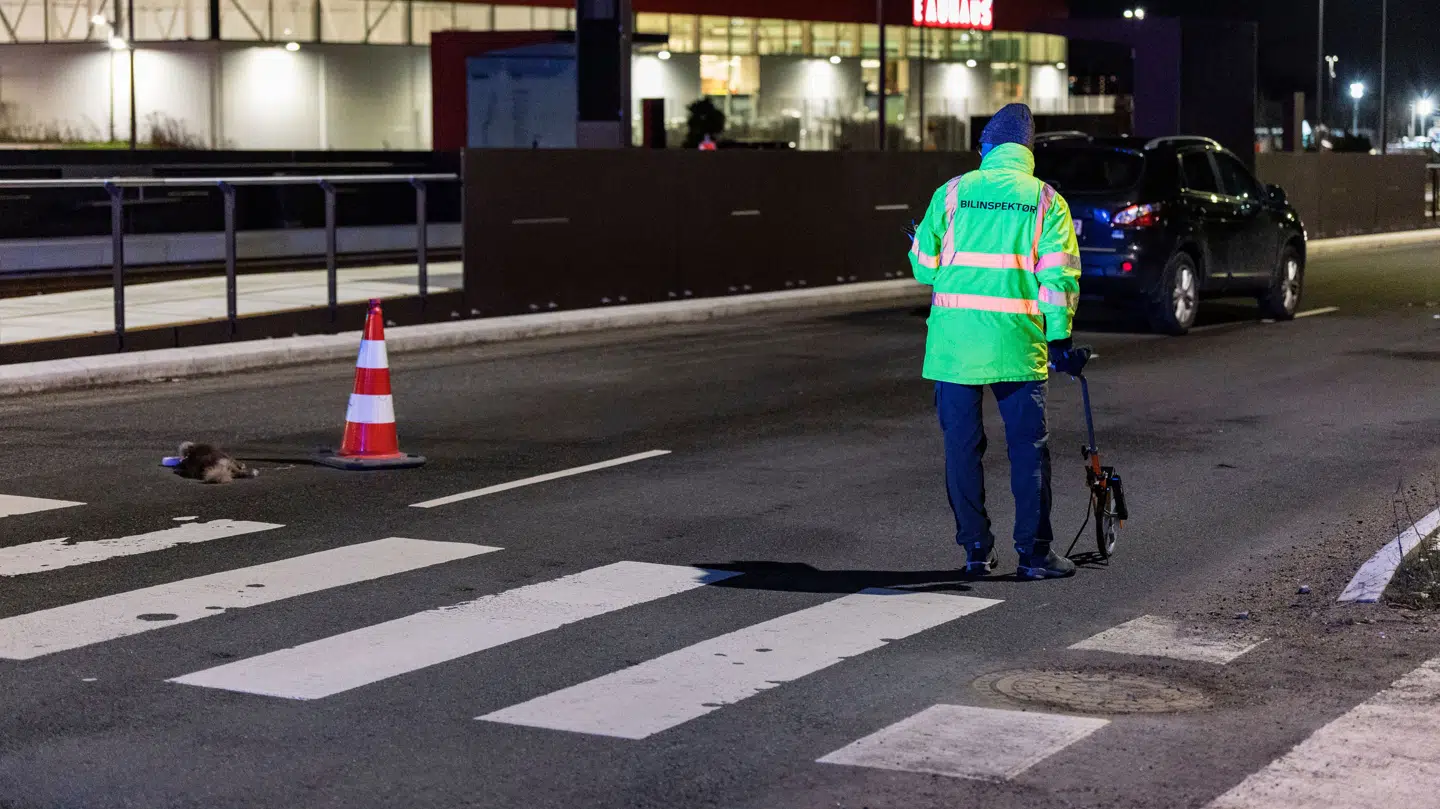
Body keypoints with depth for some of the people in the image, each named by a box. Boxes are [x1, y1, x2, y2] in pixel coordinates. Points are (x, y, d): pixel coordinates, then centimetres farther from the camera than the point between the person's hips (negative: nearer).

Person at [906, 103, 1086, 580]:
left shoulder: (953, 192, 5)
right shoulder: (1045, 200, 3)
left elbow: (923, 268, 8)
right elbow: (1059, 276, -4)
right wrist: (1059, 339, 2)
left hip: (953, 340, 1)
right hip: (1016, 342, -1)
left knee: (962, 445, 8)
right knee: (1028, 447, 5)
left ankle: (975, 550, 12)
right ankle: (1034, 552, 5)